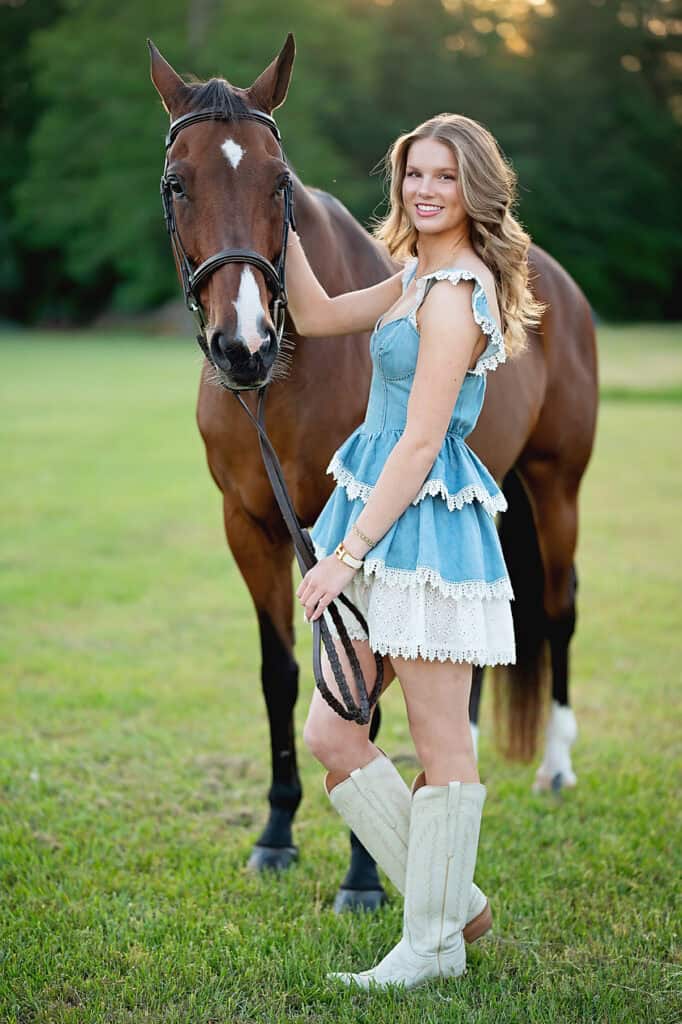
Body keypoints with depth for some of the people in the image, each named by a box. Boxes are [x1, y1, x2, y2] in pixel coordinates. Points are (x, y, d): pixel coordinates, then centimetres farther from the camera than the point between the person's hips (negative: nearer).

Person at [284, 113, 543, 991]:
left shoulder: (456, 291, -15)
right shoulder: (419, 277, 15)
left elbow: (421, 441, -18)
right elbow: (317, 316, 25)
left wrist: (347, 552, -17)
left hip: (426, 523, -10)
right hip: (386, 526, 10)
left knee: (441, 748, 2)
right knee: (328, 736, 10)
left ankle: (435, 944, 13)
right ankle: (455, 901, 21)